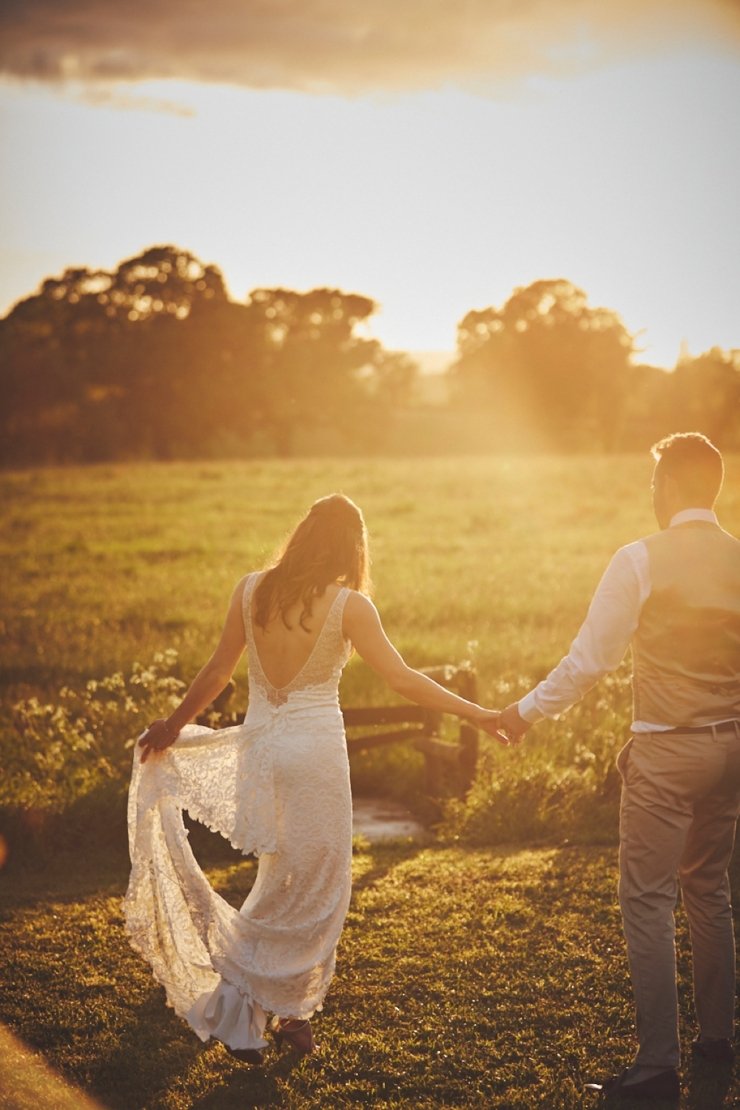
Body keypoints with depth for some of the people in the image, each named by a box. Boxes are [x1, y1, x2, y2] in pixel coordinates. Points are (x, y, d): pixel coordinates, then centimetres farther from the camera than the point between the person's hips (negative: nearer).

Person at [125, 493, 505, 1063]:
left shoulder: (251, 589, 0)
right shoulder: (348, 605, -11)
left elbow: (218, 671, 6)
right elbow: (403, 679, -11)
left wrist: (172, 726, 19)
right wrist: (475, 713, -3)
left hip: (258, 745, 5)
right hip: (315, 747, -5)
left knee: (286, 879, 17)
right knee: (315, 885, 9)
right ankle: (291, 1014, 15)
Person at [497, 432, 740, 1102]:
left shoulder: (641, 561, -12)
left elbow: (590, 659, -9)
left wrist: (528, 712, 4)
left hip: (666, 752, -6)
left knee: (648, 901, -2)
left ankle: (659, 1064, -3)